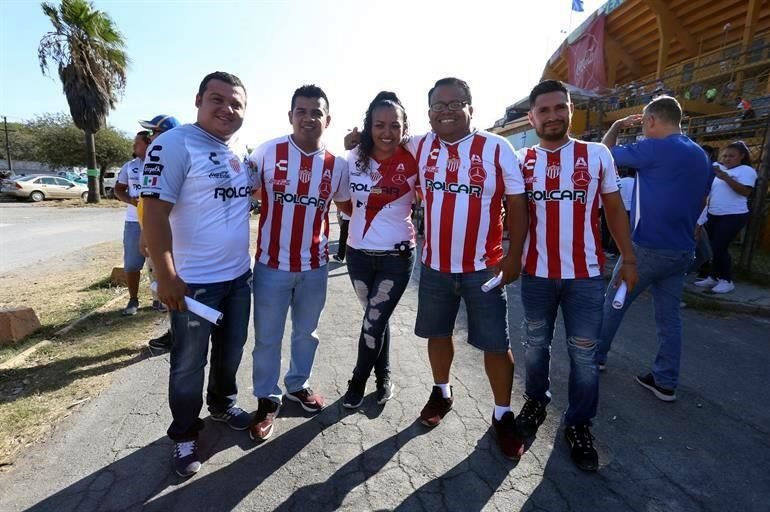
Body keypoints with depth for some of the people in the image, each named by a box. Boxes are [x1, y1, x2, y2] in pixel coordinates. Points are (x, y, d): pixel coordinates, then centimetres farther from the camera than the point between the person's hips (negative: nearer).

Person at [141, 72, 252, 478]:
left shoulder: (240, 150, 9)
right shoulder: (174, 144, -13)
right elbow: (154, 213, -18)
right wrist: (166, 277, -23)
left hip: (238, 274, 7)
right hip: (194, 281, -6)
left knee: (231, 350, 22)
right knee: (189, 363, 9)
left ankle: (223, 404, 45)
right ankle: (184, 435, 30)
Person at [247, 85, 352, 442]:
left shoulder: (337, 165, 0)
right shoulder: (267, 152, -8)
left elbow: (349, 206, 16)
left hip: (315, 266, 3)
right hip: (272, 264, -2)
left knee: (306, 332, 19)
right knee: (267, 338, 9)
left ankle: (297, 385, 42)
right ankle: (267, 399, 30)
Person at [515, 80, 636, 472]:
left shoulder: (597, 155, 0)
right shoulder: (520, 161, 2)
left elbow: (614, 209, 6)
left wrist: (628, 258, 4)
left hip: (586, 275, -1)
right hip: (536, 274, 1)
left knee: (583, 354, 8)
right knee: (535, 344, 17)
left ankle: (578, 424, 28)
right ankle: (536, 400, 41)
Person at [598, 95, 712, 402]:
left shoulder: (655, 149, -14)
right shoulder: (702, 156, 12)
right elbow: (701, 202, 19)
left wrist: (616, 126, 15)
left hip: (648, 248, -7)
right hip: (682, 251, 7)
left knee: (613, 304, 11)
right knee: (669, 317, 11)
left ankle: (597, 356, 26)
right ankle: (666, 382, 18)